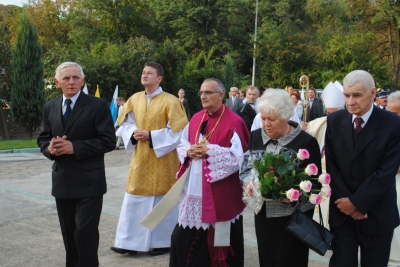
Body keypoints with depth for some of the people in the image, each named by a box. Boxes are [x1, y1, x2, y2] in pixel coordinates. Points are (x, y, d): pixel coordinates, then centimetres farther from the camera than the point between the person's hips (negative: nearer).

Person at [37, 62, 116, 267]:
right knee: (69, 233, 15)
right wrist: (50, 148, -10)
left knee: (85, 232, -5)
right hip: (62, 181, 5)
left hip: (89, 181, -5)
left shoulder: (98, 105, -7)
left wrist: (74, 147, -19)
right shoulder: (50, 107, 10)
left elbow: (108, 141, -12)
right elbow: (43, 138, 14)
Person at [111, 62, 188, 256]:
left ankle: (163, 242, 18)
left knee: (162, 200, 4)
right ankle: (130, 242, 17)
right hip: (140, 158, 5)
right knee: (134, 200, 8)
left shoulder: (170, 101, -12)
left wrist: (150, 136, -19)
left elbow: (176, 131, -14)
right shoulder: (134, 99, 5)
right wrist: (134, 134, -9)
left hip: (161, 159, -5)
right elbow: (126, 124, 13)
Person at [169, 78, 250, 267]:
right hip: (193, 189, 6)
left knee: (217, 237, 5)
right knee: (185, 237, 11)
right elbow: (182, 144, 16)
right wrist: (189, 151, -6)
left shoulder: (233, 122, -10)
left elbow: (238, 157, -16)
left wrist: (209, 150, -18)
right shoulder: (196, 119, 10)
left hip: (219, 191, -6)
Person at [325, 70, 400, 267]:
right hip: (342, 209, 2)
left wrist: (357, 202, -15)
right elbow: (331, 165, 0)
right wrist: (346, 200, -9)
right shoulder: (335, 121, -2)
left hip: (377, 213, -2)